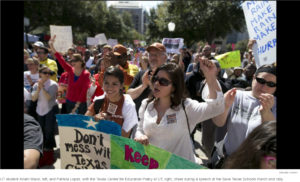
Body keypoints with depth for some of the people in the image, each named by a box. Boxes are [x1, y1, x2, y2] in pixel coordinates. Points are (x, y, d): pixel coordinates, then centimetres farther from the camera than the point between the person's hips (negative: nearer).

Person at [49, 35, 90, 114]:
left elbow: (84, 91, -17)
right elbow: (60, 59, -11)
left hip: (81, 103, -4)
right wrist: (51, 46, -20)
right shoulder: (70, 70, -2)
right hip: (68, 102, 5)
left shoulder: (86, 74, -14)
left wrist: (76, 106, -17)